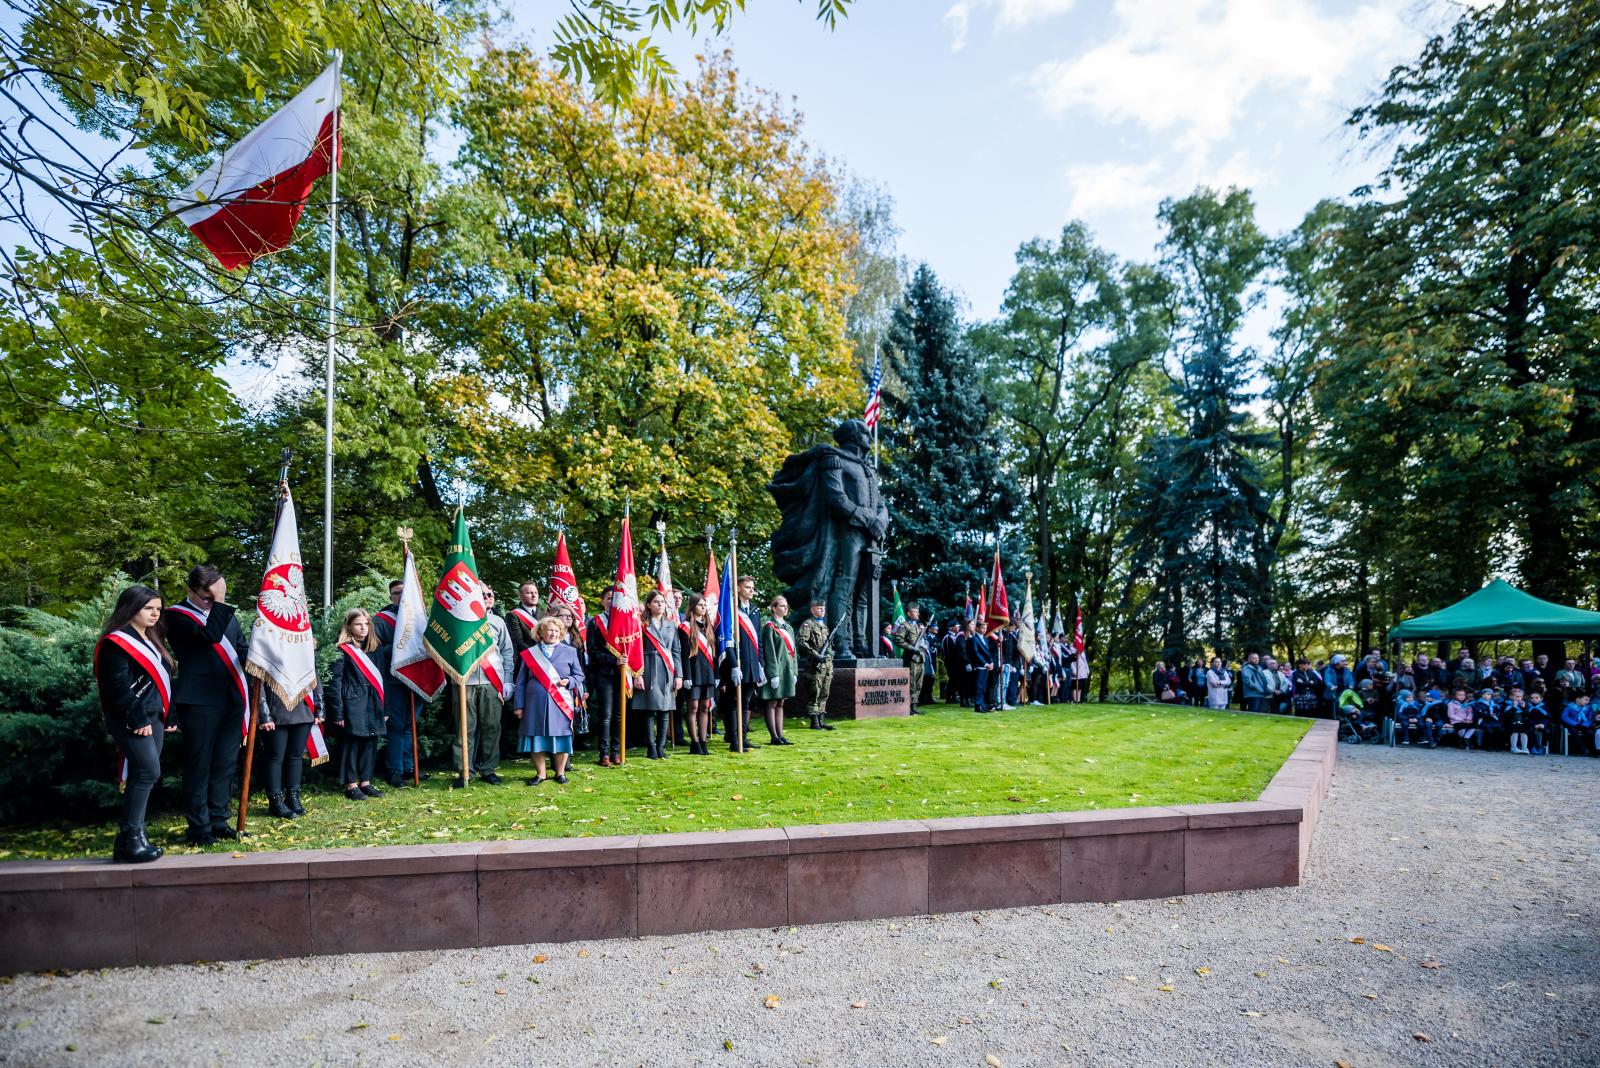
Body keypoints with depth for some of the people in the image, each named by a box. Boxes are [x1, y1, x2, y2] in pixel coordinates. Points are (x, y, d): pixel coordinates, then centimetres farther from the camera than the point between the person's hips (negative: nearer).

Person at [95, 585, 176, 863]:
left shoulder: (152, 640, 18)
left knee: (142, 776, 9)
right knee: (148, 772, -15)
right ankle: (130, 838, -9)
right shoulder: (116, 642, -9)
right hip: (131, 721, -9)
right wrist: (138, 720, -18)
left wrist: (169, 716, 17)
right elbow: (119, 686, -16)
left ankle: (132, 835, 14)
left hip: (154, 717, 9)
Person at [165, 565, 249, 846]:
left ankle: (218, 821, 23)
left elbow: (241, 648, 18)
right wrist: (219, 602, -18)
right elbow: (210, 635, -22)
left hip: (231, 699, 6)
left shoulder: (226, 613, 15)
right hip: (199, 701, -6)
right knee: (199, 767, 1)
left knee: (224, 765, 13)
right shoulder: (176, 615, -5)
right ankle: (198, 828, 11)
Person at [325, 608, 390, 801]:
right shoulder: (342, 651, -6)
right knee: (351, 743, 1)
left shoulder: (376, 649, 12)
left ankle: (365, 782, 19)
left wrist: (385, 706, 12)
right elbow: (334, 682, -8)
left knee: (370, 743, 9)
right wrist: (338, 712, -12)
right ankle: (351, 785, 10)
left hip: (373, 704, 5)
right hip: (352, 705, -5)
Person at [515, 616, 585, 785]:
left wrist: (568, 681, -10)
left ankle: (560, 773, 19)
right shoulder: (529, 653, 7)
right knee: (537, 738, 5)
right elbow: (520, 682, 8)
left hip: (561, 704, 0)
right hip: (536, 704, 0)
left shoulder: (569, 652, 8)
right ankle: (540, 773, 20)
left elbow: (579, 675, 11)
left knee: (561, 737, 3)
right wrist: (518, 705, 3)